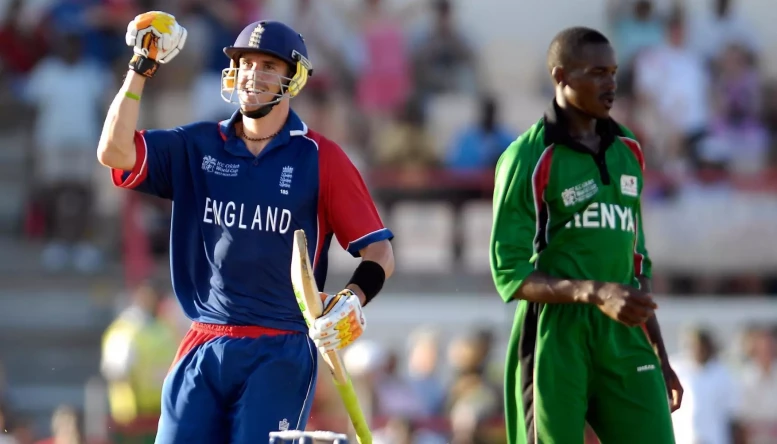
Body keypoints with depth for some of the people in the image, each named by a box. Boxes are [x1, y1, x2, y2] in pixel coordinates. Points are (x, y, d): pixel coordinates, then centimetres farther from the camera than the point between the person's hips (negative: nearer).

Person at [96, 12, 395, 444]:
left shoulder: (320, 158, 2)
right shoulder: (196, 147, 10)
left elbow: (379, 251, 1)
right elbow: (114, 152, -4)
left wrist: (353, 299, -19)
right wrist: (142, 67, -5)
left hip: (281, 354, -3)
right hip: (203, 349, 3)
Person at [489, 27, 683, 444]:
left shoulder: (627, 152, 15)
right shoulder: (528, 158, -6)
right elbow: (510, 275, -10)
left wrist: (660, 358, 21)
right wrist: (594, 293, -24)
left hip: (623, 337, 6)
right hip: (555, 341, -6)